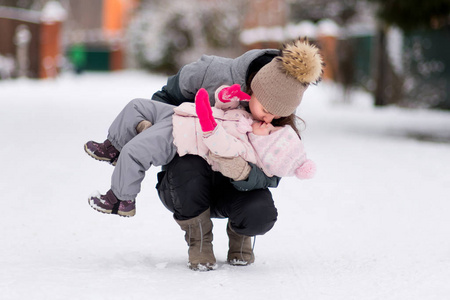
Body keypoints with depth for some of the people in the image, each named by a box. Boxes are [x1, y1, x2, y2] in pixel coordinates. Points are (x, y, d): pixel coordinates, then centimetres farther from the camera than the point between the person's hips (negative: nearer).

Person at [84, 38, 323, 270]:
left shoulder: (279, 124, -17)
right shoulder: (213, 73, -22)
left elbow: (269, 177, -24)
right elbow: (167, 96, -2)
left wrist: (242, 172, -45)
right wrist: (146, 124, -16)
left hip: (231, 189, 1)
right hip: (183, 183, -1)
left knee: (261, 214, -32)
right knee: (189, 166, -39)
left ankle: (239, 235, 9)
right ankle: (198, 241, -10)